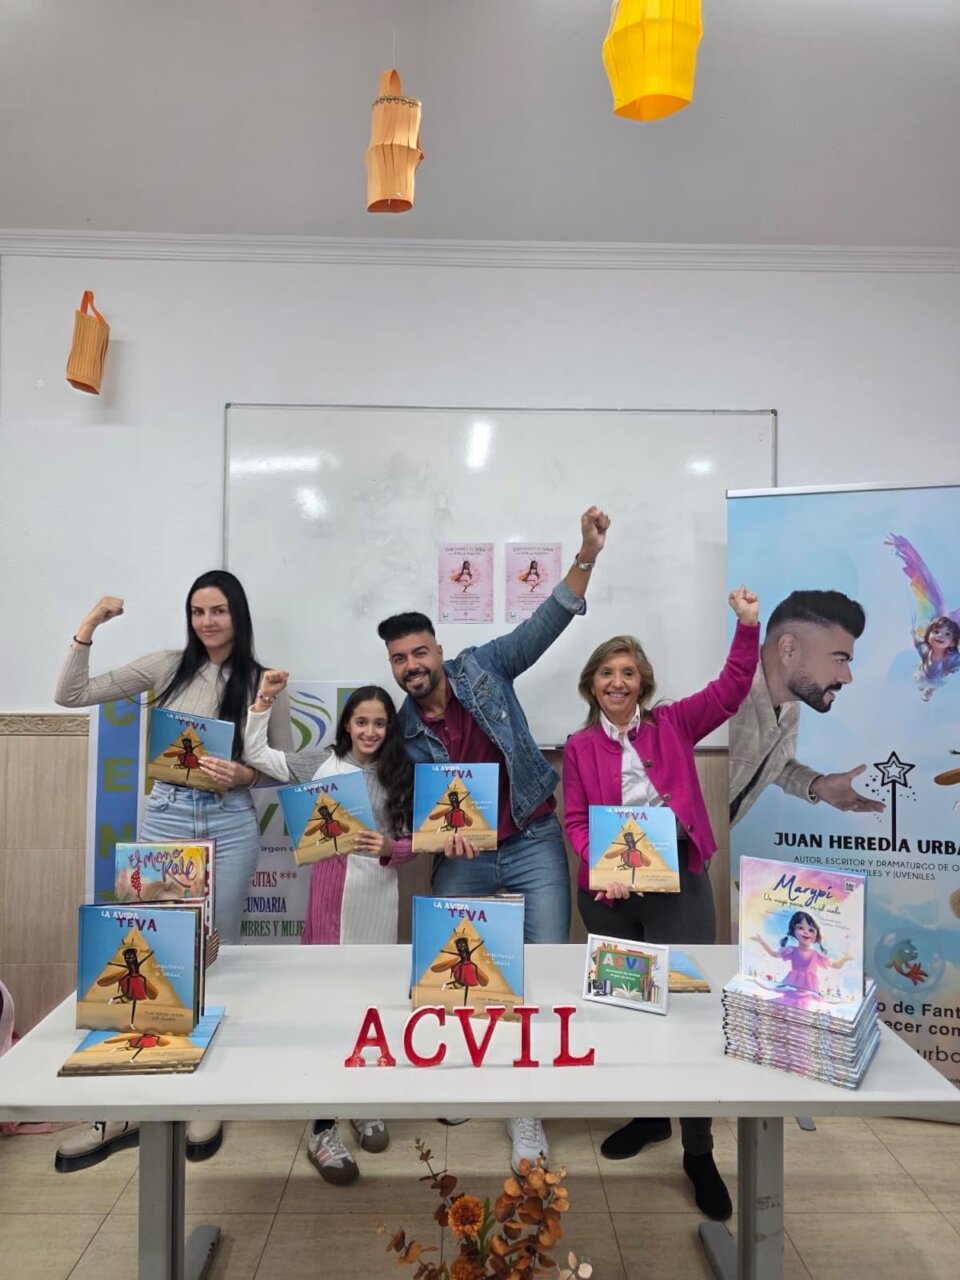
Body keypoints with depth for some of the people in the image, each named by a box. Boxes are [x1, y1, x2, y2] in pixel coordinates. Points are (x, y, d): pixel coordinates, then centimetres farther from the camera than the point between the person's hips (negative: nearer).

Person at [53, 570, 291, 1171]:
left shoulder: (264, 682, 0)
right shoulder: (167, 666, 3)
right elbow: (71, 696, 2)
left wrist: (244, 774, -16)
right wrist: (89, 626, -5)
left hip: (228, 825, -1)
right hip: (164, 819, 2)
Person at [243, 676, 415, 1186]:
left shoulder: (399, 776, 3)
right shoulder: (321, 762, 2)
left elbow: (410, 844, 3)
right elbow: (255, 754, 5)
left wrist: (389, 849, -18)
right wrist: (263, 701, -2)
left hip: (377, 897, 1)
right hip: (330, 891, -1)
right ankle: (323, 1129, 11)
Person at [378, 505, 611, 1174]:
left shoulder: (482, 668, -5)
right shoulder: (402, 729, 0)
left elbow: (544, 625, -11)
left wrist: (586, 557, -23)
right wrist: (442, 831, -22)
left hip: (534, 845, -2)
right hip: (463, 857, 2)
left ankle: (526, 1109, 9)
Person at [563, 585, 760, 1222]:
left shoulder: (673, 725, 4)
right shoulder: (580, 747, 4)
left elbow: (731, 689, -4)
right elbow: (575, 821, 0)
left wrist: (748, 624, -14)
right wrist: (604, 868, -17)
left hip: (679, 885, -1)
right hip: (608, 890, 2)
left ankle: (699, 1152, 16)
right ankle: (651, 1115, 38)